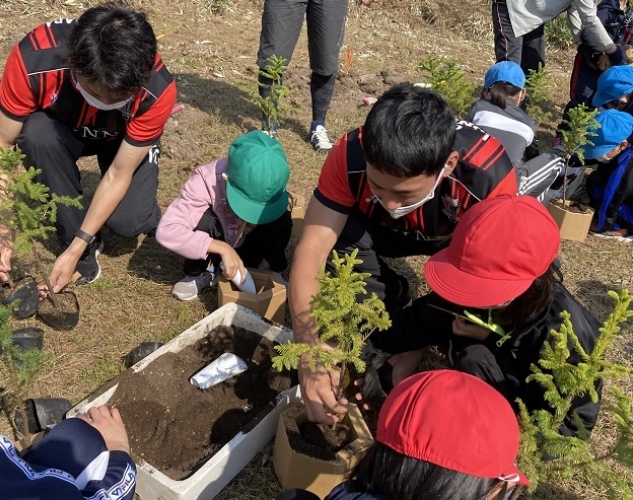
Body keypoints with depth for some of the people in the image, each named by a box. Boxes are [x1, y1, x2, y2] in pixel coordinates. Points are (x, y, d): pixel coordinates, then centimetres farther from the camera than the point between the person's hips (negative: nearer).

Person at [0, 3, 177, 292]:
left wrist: (74, 250, -29)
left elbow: (118, 175, -28)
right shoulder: (34, 60, -37)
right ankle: (81, 241, -13)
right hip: (63, 128, 2)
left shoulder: (157, 90, -37)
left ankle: (146, 214, 14)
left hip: (126, 138, -1)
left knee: (126, 221, -25)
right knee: (37, 134, -33)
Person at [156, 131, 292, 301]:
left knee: (282, 220, -28)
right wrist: (222, 248, -50)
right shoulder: (207, 181, -37)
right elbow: (166, 230, -43)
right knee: (203, 220, -35)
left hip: (246, 245, 2)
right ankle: (202, 273, -8)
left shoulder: (268, 182, -31)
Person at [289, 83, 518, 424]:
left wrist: (411, 354, -41)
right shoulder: (351, 156, -35)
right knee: (334, 241, -31)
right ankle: (396, 309, -3)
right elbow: (312, 250, -36)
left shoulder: (489, 176, -40)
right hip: (390, 230, 1)